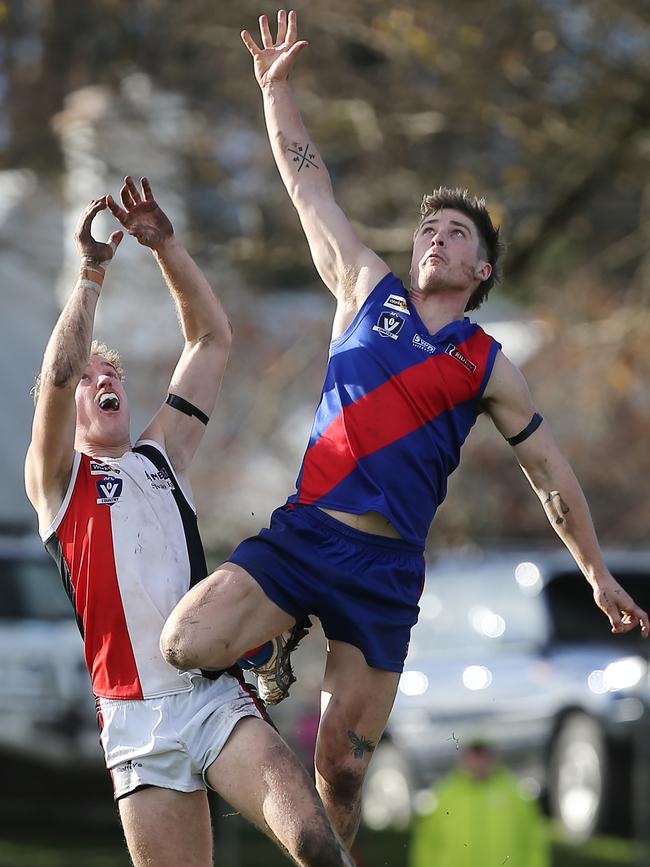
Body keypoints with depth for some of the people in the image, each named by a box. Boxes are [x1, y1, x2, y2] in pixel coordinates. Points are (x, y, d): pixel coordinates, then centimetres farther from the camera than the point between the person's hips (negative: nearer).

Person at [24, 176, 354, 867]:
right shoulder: (56, 478, 11)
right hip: (139, 725, -3)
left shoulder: (160, 459, 22)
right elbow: (58, 372, -8)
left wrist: (166, 248, 11)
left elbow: (212, 340, 20)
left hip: (219, 698, 3)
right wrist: (92, 271, -5)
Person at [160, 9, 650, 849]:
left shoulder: (487, 367, 11)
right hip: (303, 532, 1)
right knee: (185, 644, -22)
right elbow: (308, 182, 13)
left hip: (386, 567, -1)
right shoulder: (367, 291, 12)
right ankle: (281, 640, 10)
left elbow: (550, 473, 18)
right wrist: (275, 86, 8)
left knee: (342, 770, -4)